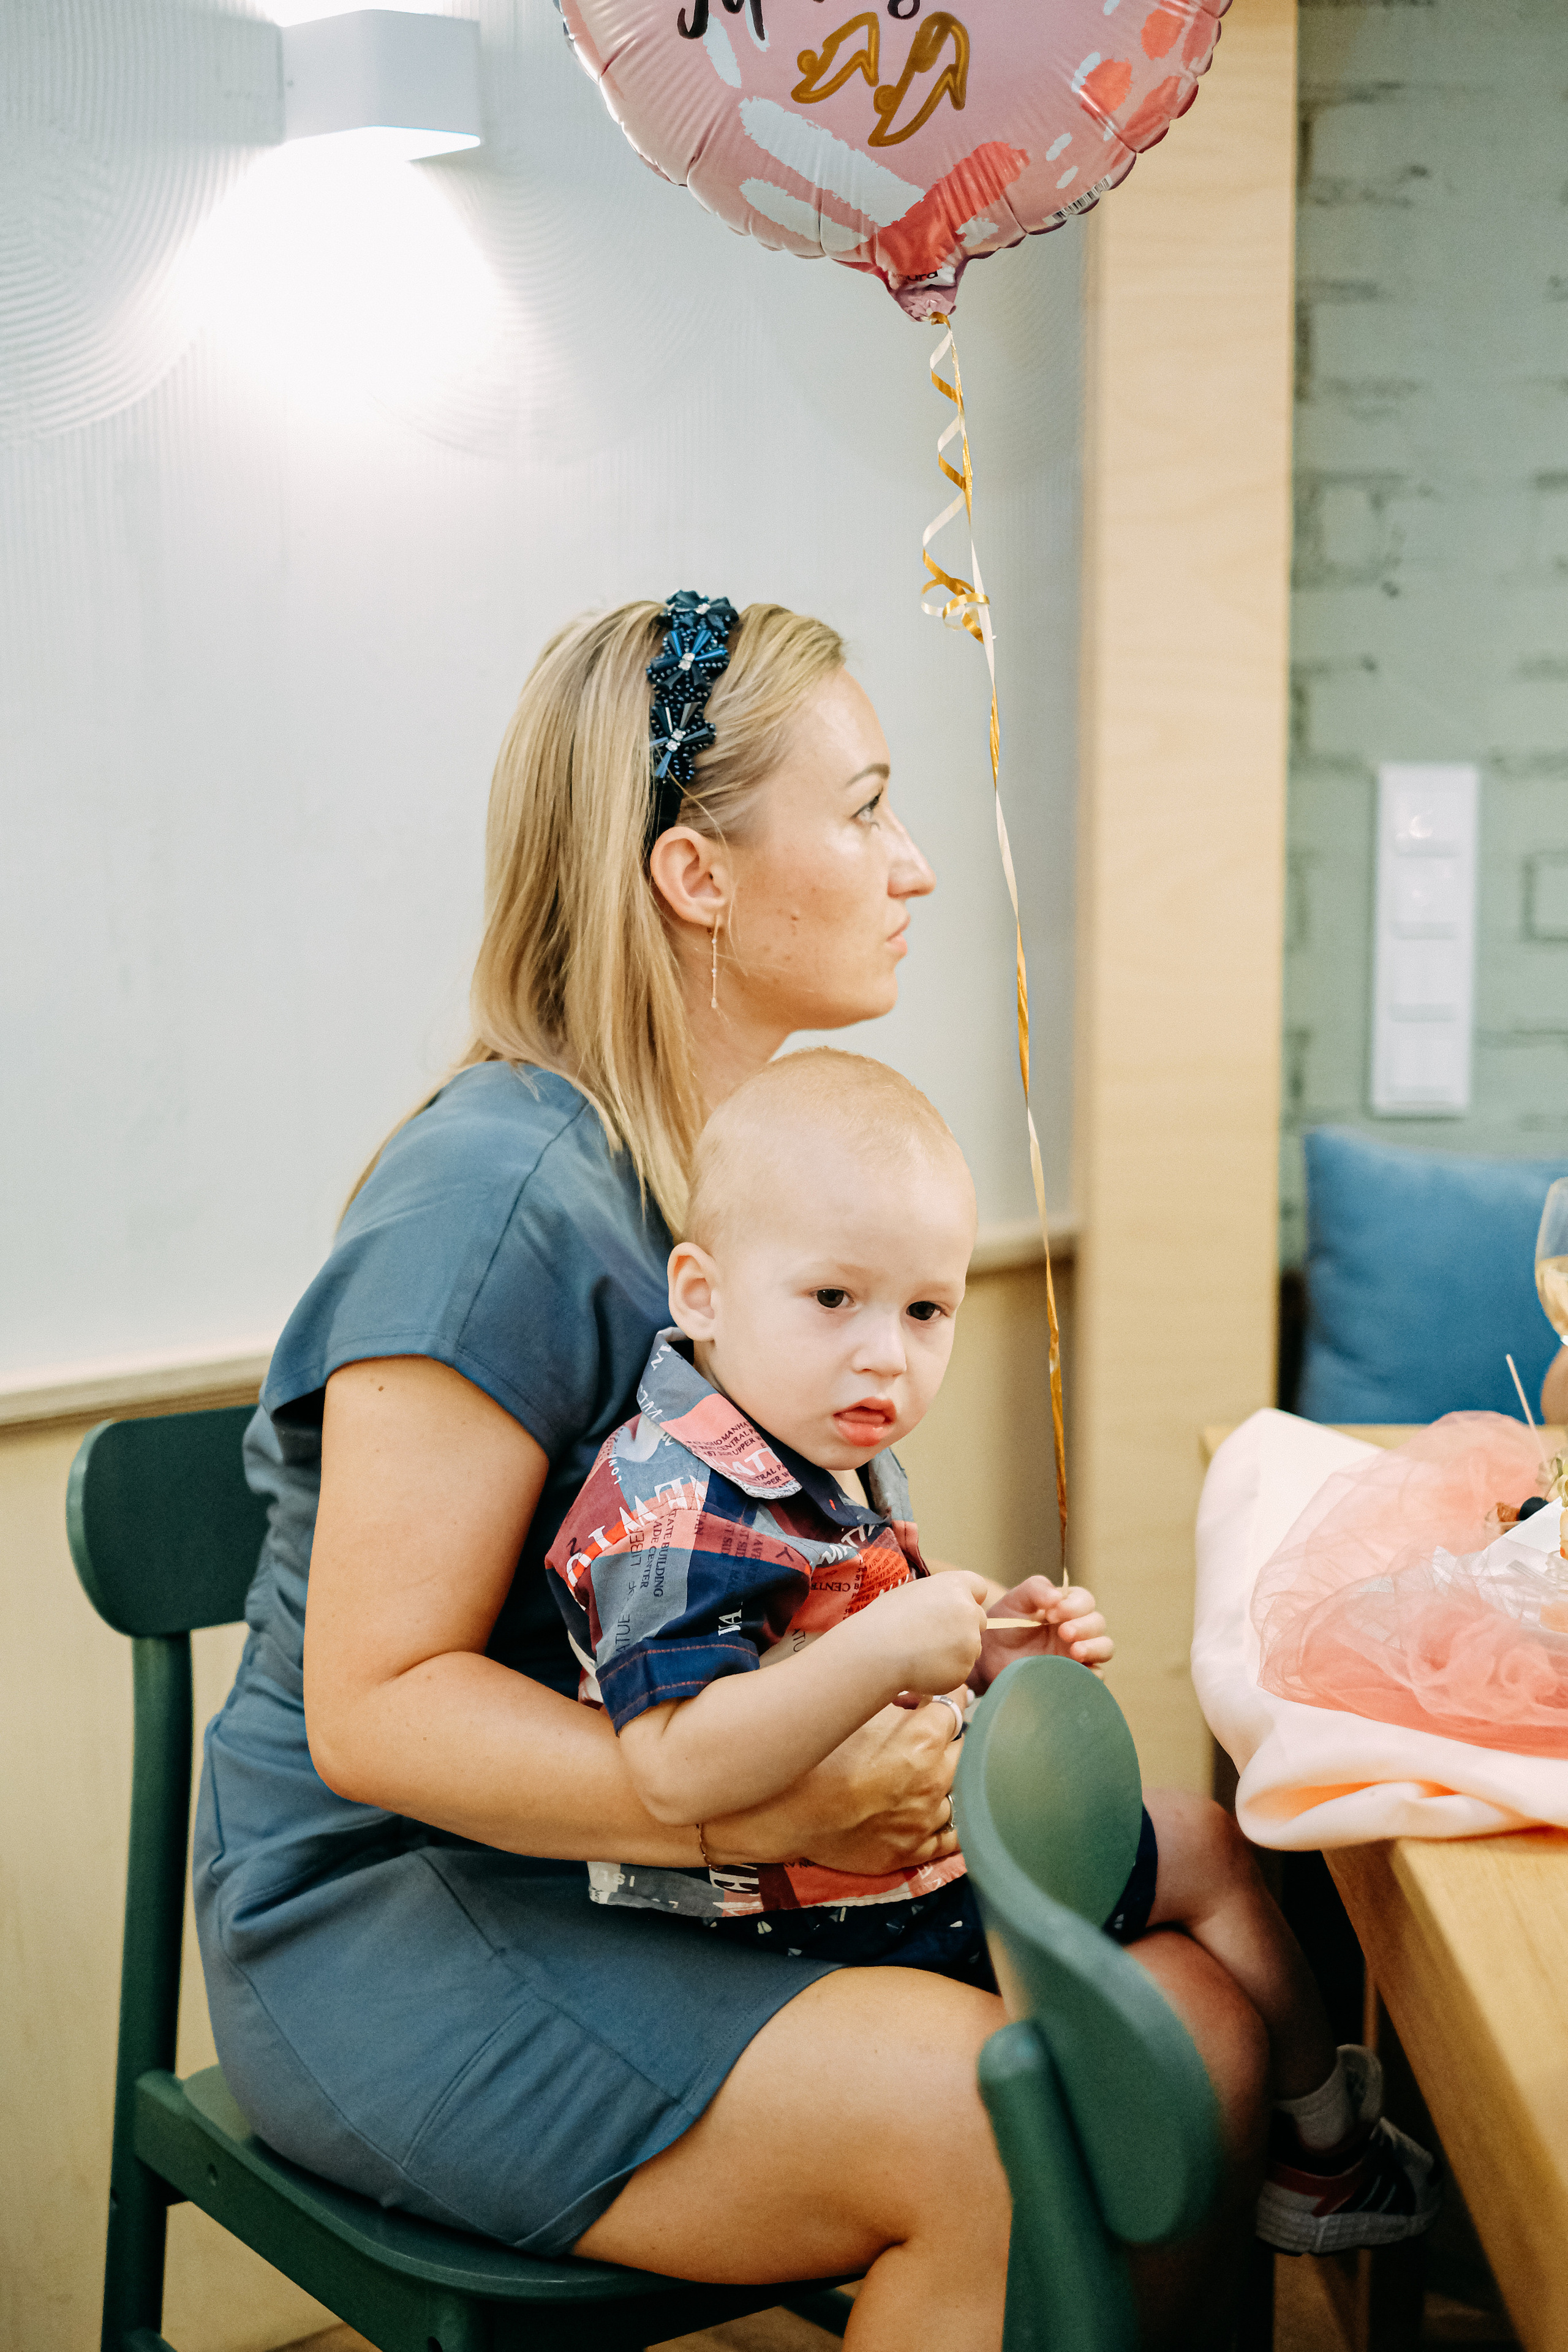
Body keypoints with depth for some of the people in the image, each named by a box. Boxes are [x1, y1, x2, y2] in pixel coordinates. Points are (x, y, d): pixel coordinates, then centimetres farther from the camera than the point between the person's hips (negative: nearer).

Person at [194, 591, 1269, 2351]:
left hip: (663, 1869, 8)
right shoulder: (498, 1196, -20)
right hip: (397, 1928, -8)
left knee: (1200, 2026, -10)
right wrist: (774, 1804, -28)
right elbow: (377, 1707, -21)